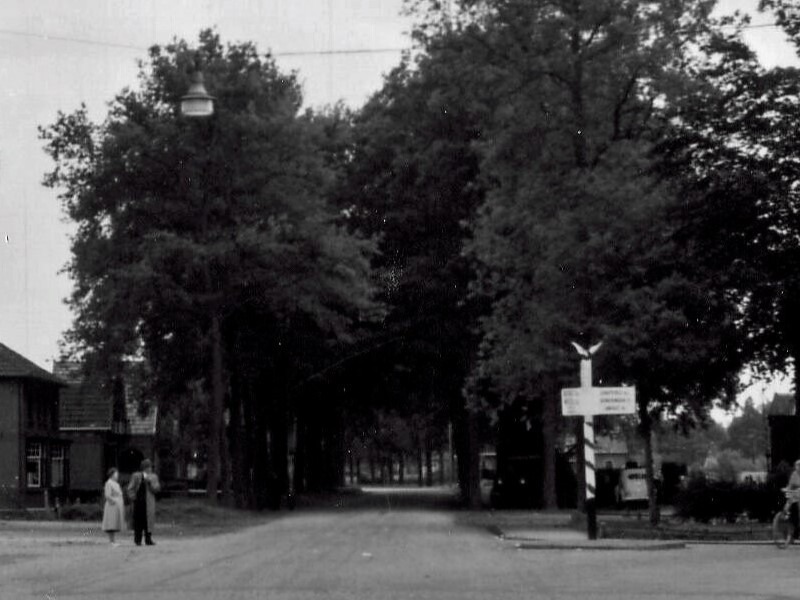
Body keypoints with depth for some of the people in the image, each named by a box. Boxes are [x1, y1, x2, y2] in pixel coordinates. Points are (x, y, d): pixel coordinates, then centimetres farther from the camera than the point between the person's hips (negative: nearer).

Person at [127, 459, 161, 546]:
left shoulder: (153, 477, 13)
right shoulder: (136, 476, 7)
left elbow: (156, 488, 2)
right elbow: (130, 489, 6)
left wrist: (150, 481, -11)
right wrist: (133, 499, -5)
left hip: (149, 503, 2)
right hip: (138, 502, -2)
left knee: (149, 519, -4)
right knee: (138, 520, -1)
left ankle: (148, 540, -1)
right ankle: (137, 540, 5)